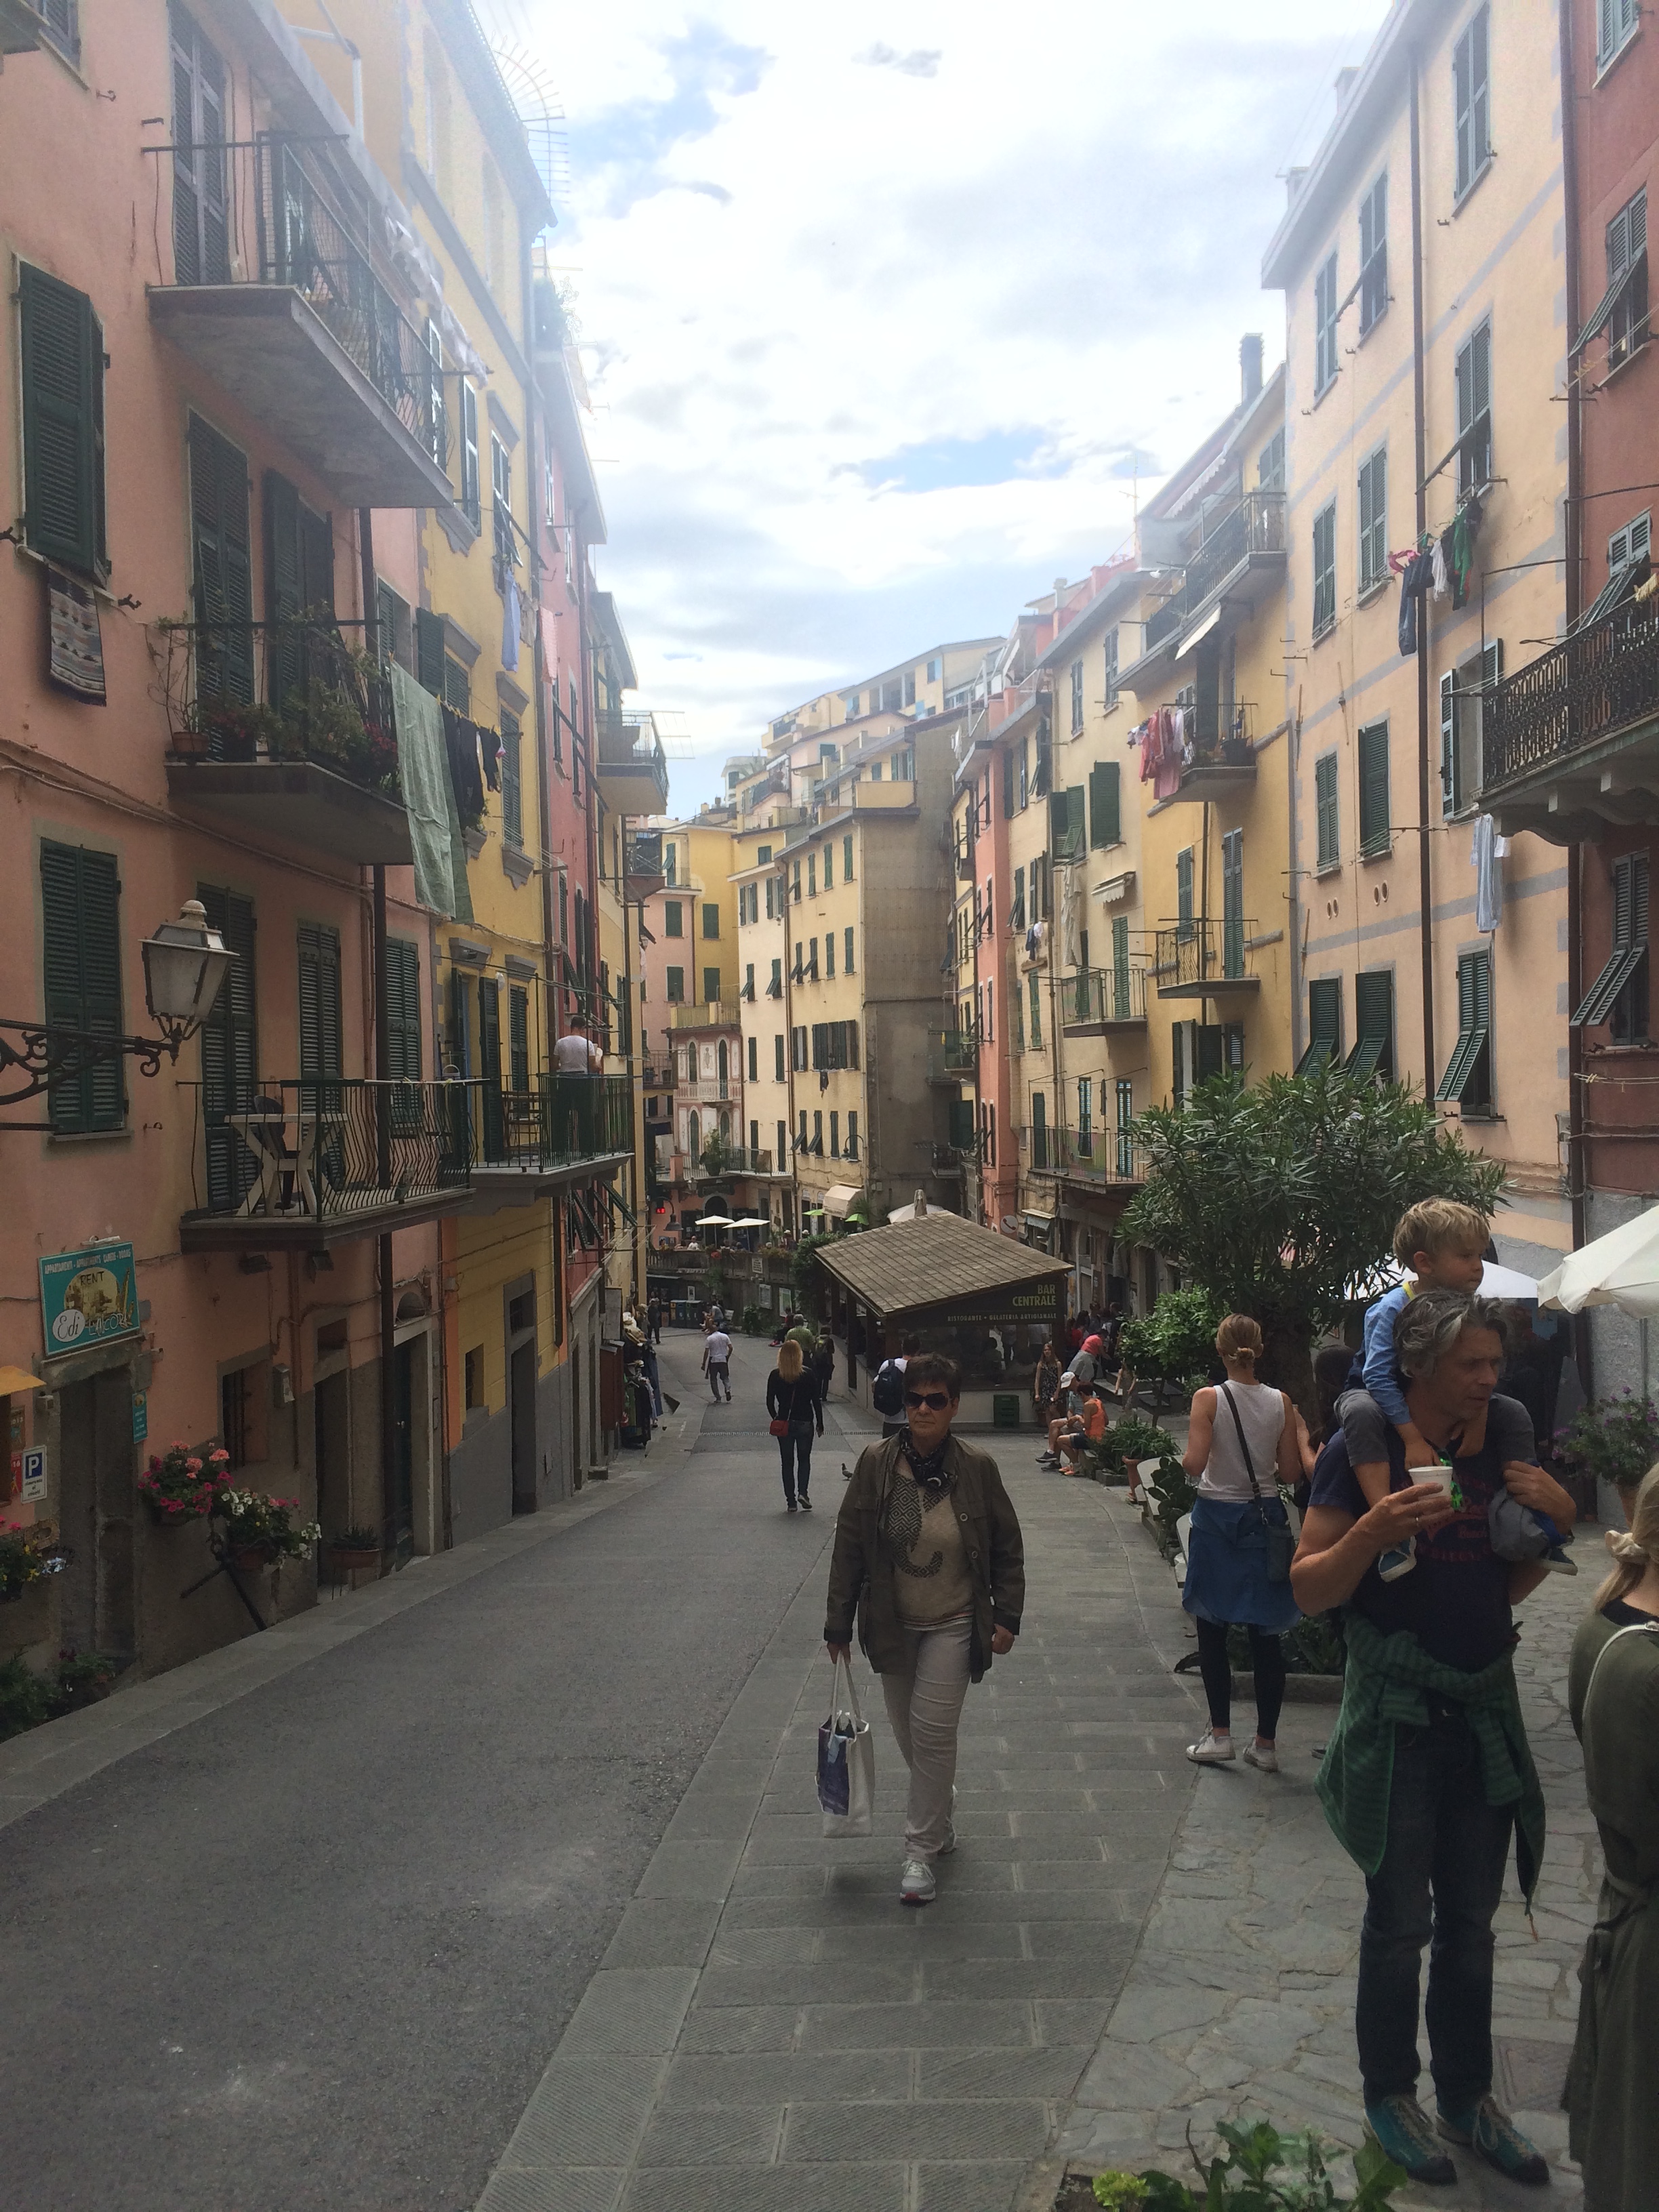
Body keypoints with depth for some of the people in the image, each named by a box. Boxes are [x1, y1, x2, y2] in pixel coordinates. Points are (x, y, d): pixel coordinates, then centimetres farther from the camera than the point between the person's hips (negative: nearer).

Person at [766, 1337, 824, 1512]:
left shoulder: (775, 1376, -6)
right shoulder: (808, 1374, -7)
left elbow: (770, 1402, -3)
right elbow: (817, 1401, -5)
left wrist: (775, 1419, 13)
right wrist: (820, 1423, 4)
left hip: (784, 1424, 0)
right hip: (805, 1423, 0)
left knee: (787, 1462, 11)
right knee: (804, 1459, 16)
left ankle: (791, 1501, 10)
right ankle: (802, 1492, -4)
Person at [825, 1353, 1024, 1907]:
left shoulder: (977, 1467, -12)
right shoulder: (877, 1462, -11)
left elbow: (1007, 1548, 0)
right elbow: (849, 1544, -3)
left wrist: (1006, 1617, -4)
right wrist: (839, 1622, -2)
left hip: (953, 1624, -2)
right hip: (892, 1623, 2)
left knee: (932, 1730, -8)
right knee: (909, 1733, 12)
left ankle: (921, 1850, 6)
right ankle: (937, 1815, 38)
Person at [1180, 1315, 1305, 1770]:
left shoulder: (1208, 1399, -11)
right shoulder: (1281, 1402, -3)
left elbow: (1194, 1464, -19)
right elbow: (1291, 1472, -2)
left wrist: (1186, 1457, 2)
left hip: (1217, 1519, -2)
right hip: (1265, 1519, 2)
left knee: (1212, 1630, 10)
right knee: (1266, 1635, 8)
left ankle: (1220, 1734, 11)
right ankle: (1265, 1742, 13)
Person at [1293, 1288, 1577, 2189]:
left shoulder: (1500, 1448, 2)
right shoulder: (1362, 1450, -15)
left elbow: (1509, 1587, 11)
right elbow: (1309, 1590, -14)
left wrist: (1552, 1525, -7)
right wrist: (1375, 1530, -31)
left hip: (1485, 1710, 5)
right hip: (1396, 1714, -5)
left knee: (1470, 1919, 17)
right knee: (1400, 1919, 8)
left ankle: (1466, 2098, 34)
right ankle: (1390, 2097, 29)